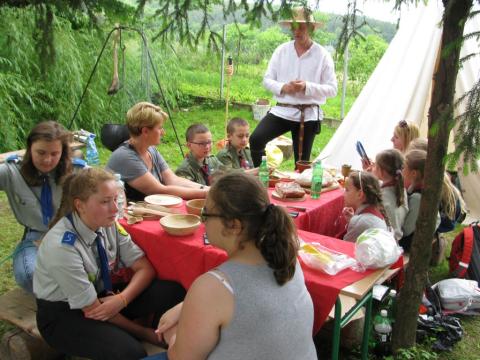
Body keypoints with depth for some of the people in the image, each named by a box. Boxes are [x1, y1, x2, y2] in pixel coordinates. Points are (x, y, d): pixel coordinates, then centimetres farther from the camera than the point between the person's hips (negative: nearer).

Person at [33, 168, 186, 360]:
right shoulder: (61, 247, -28)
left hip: (104, 295, 6)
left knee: (173, 291, -18)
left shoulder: (109, 224, -11)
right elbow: (91, 308, -21)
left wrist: (122, 299, -24)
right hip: (64, 315, -6)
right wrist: (142, 332, -15)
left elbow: (145, 268, -5)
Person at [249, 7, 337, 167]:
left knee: (302, 163, 7)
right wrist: (282, 87, -15)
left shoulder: (323, 55, -3)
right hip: (282, 110, 2)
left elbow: (332, 89, -5)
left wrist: (307, 87, -21)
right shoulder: (281, 51, 4)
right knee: (256, 139, -19)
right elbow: (267, 79, 6)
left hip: (308, 115, -1)